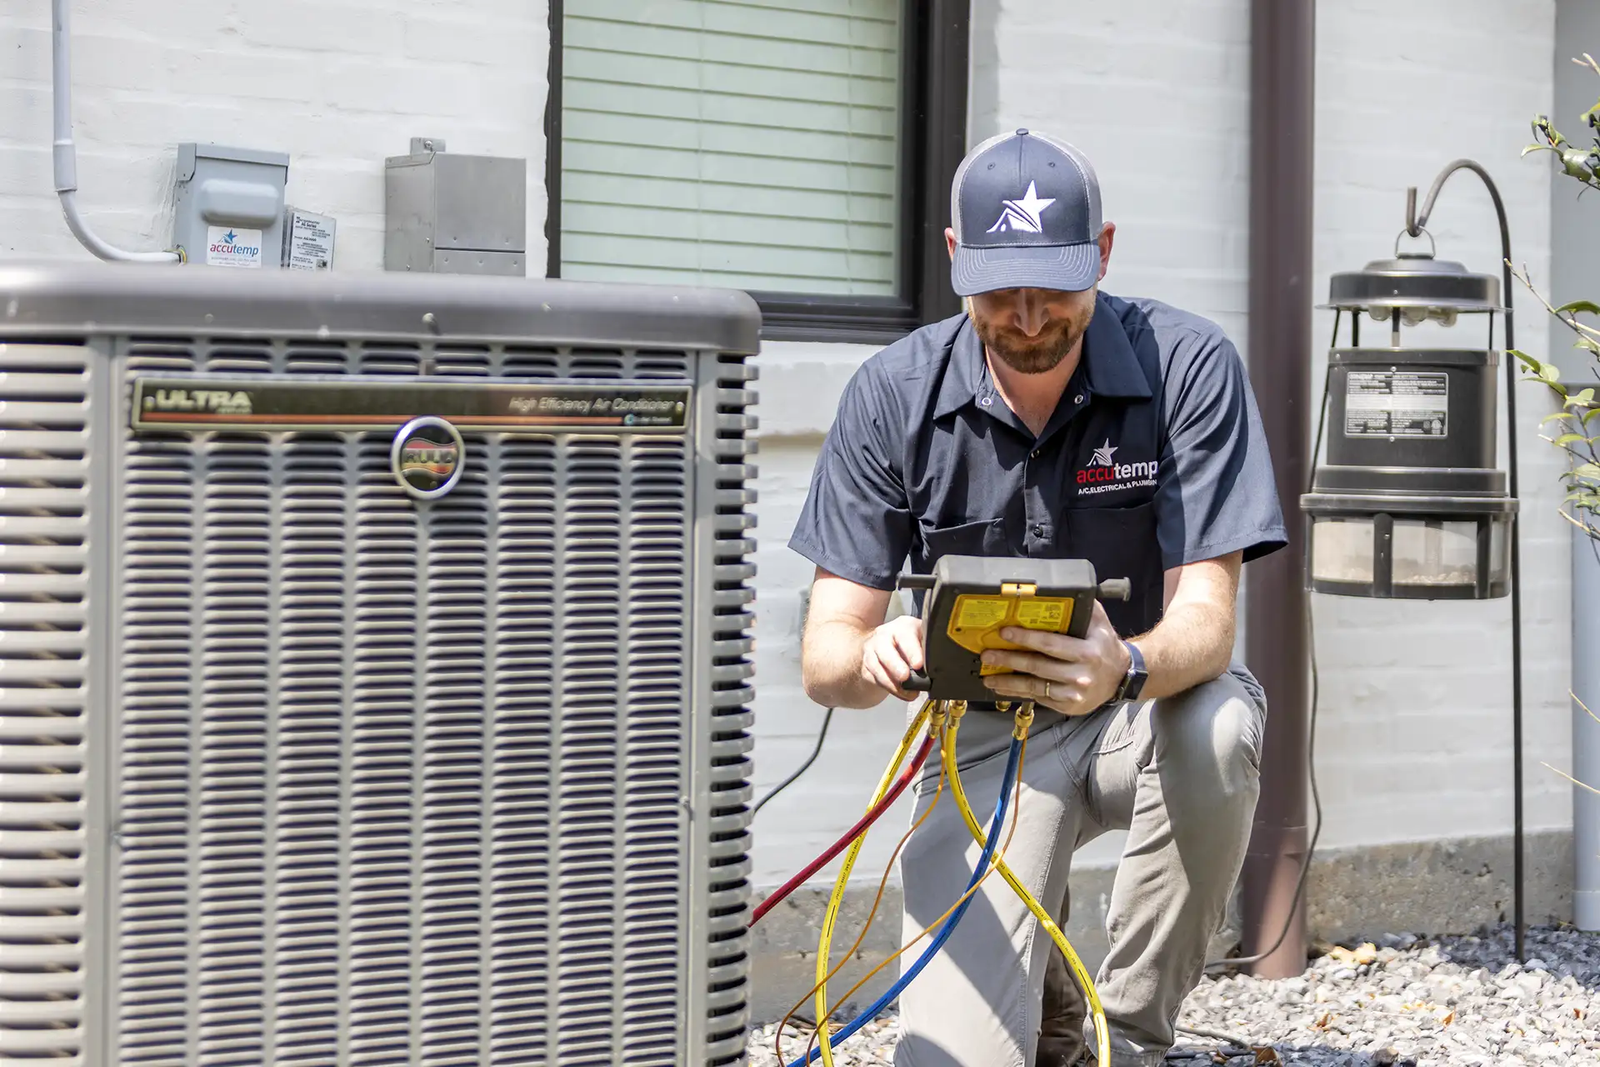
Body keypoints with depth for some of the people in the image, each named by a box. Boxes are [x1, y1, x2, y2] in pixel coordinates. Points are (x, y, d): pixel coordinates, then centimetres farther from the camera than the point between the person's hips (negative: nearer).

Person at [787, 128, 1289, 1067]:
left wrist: (1127, 670, -46)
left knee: (1217, 729, -38)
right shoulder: (894, 395, -11)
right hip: (988, 734, 0)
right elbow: (825, 655, -13)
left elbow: (1207, 615, -21)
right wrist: (876, 659, -39)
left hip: (1148, 708, 0)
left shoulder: (1188, 365, -16)